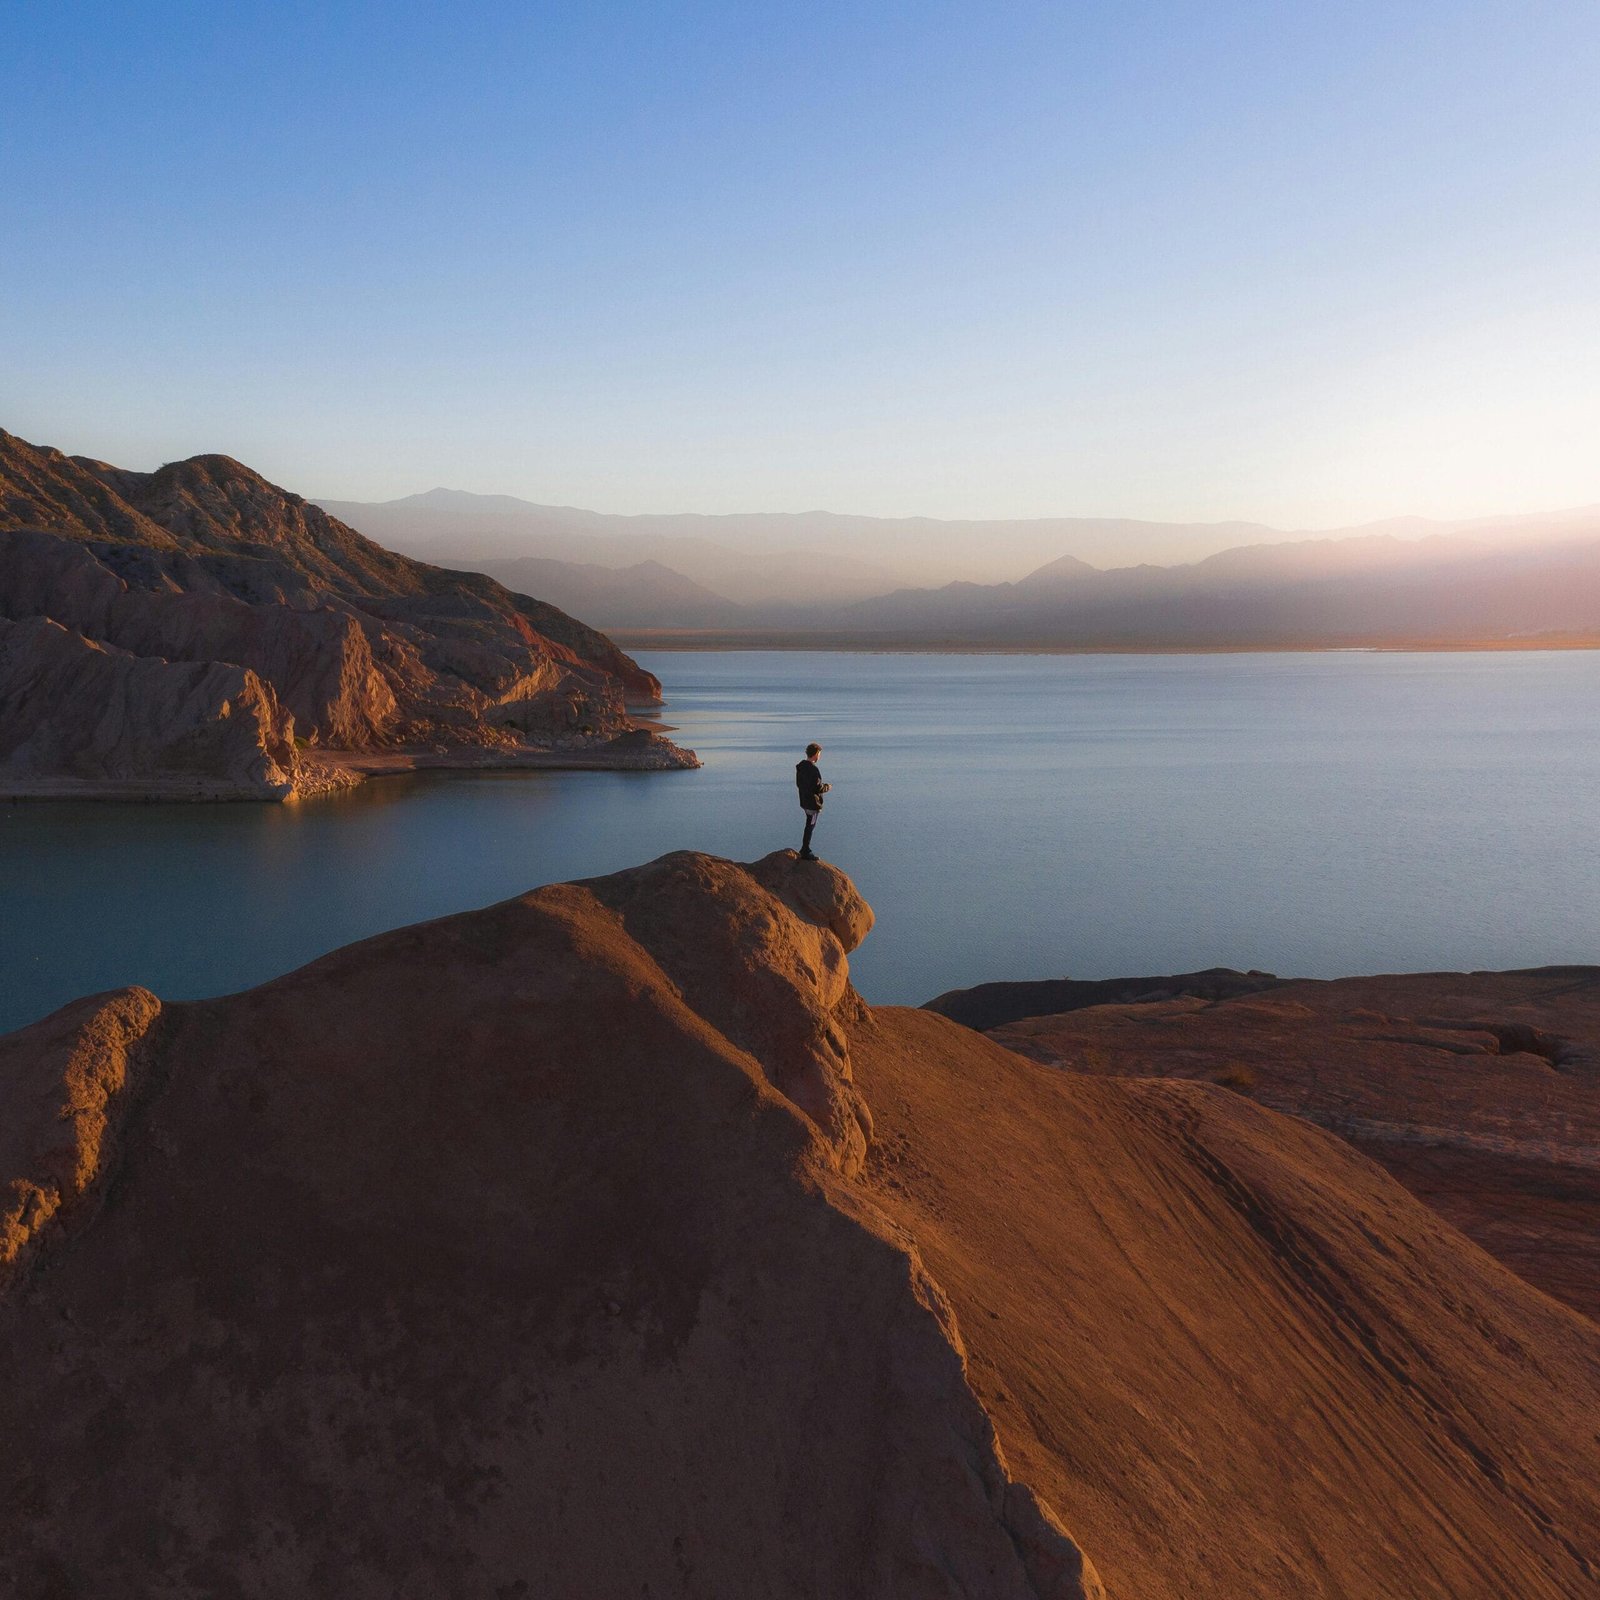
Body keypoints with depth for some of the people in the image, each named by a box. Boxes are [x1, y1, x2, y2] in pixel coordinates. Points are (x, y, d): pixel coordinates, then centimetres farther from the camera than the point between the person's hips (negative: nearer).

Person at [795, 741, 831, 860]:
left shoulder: (800, 766, 5)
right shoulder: (812, 769, -24)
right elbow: (818, 788, -24)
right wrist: (828, 787, -3)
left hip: (804, 801, 9)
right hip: (813, 803, -9)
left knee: (809, 826, 21)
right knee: (810, 827, 1)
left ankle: (804, 849, 30)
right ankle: (805, 853, 7)